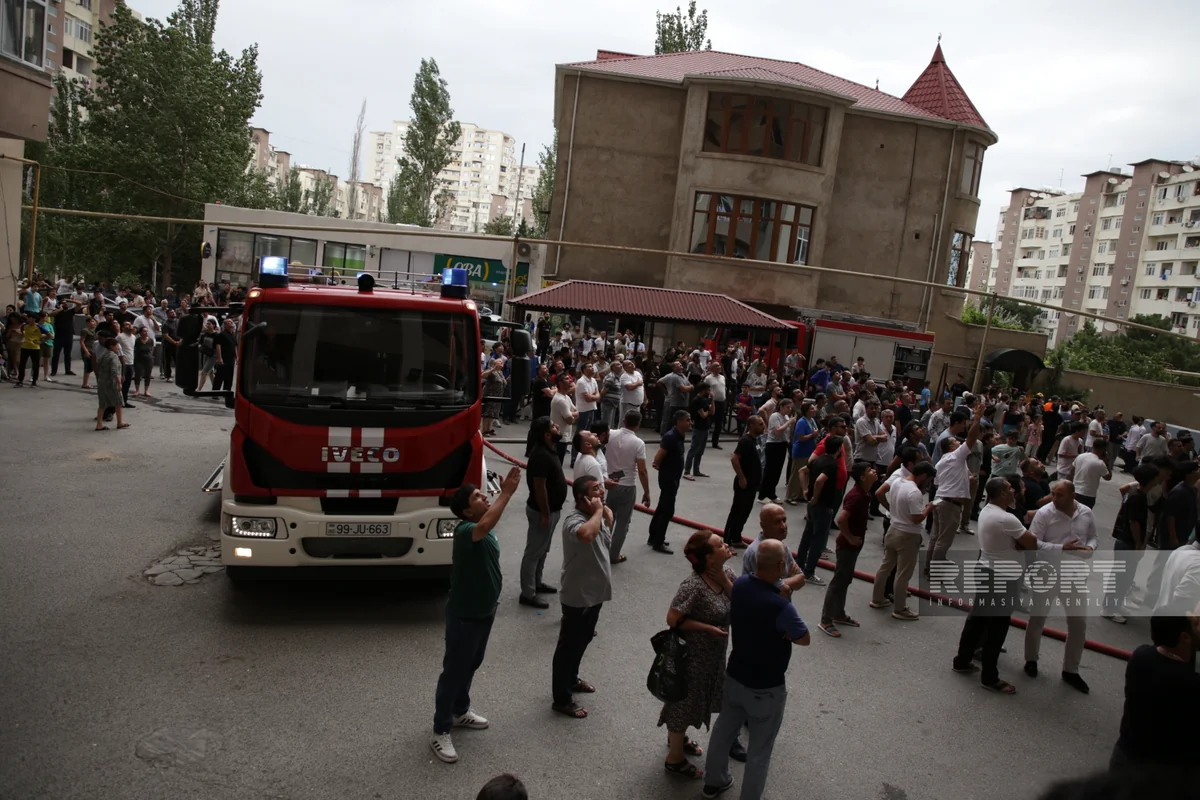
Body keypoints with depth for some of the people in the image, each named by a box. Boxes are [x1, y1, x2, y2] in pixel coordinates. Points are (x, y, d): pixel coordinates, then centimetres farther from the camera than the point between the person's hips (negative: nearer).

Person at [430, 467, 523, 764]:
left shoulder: (484, 530, 2)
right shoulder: (465, 531, -28)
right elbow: (485, 526, -53)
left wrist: (495, 580, 12)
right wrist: (507, 493, -53)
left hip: (484, 610, 9)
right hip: (464, 615, -9)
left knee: (471, 665, 24)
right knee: (454, 670, 4)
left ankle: (460, 712, 44)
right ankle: (440, 732, 17)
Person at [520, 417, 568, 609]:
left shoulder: (550, 450, 5)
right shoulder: (541, 456, -27)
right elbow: (539, 487, -26)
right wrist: (545, 514, -21)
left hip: (551, 509, 10)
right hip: (542, 511, -10)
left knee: (542, 550, 22)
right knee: (534, 552, 0)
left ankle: (536, 583, 37)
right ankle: (528, 594, 8)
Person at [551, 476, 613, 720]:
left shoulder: (597, 517, 3)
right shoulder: (574, 520, -26)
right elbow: (586, 535, -50)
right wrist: (598, 511, -32)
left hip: (594, 593, 9)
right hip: (578, 597, -9)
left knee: (582, 640, 25)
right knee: (568, 646, 5)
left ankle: (571, 680, 45)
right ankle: (562, 699, 17)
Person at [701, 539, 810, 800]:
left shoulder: (740, 584, -11)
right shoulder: (780, 606, -33)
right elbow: (805, 639, -16)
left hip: (734, 676, 7)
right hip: (766, 688, -7)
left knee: (723, 731, 26)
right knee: (759, 750, 14)